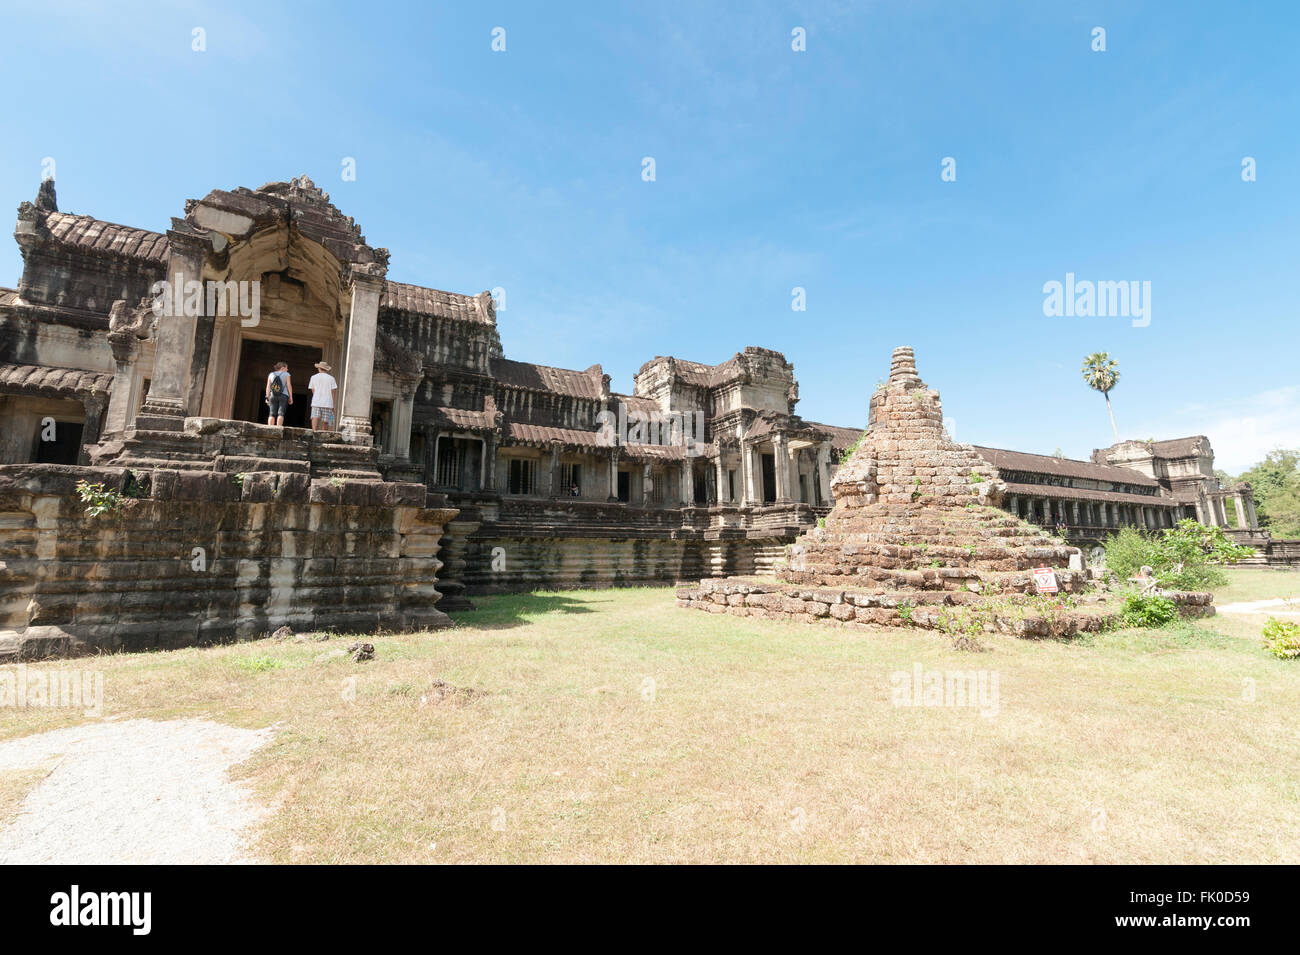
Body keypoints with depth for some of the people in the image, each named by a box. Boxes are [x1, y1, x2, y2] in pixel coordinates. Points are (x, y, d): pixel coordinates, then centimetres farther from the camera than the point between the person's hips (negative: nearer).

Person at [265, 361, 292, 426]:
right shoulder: (286, 374, 3)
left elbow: (268, 387, 7)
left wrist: (267, 397, 8)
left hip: (273, 396, 3)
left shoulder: (271, 374, 12)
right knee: (281, 413, -8)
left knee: (272, 414, 3)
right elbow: (289, 386, -4)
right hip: (283, 396, -3)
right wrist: (291, 397, -2)